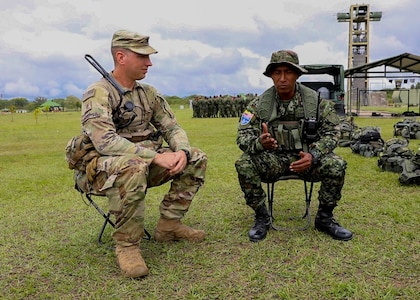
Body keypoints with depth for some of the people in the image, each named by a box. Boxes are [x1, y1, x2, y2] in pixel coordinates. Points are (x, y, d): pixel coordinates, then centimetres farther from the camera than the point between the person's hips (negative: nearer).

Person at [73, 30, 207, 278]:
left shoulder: (149, 93, 8)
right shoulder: (98, 94, -15)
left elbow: (172, 128, 6)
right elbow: (105, 142, -29)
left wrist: (181, 151, -17)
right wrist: (157, 156, -32)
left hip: (143, 162, 7)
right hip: (100, 171, -7)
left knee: (196, 159, -3)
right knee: (133, 166, -41)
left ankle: (169, 224, 4)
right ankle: (127, 244, -22)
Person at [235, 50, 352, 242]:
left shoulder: (316, 101, -7)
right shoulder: (259, 105, -8)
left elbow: (331, 132, -6)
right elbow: (243, 136, -11)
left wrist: (313, 155, -27)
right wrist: (259, 143, -37)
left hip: (306, 157, 1)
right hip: (272, 159, 0)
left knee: (336, 165, -26)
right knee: (244, 164, -28)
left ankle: (324, 218, -1)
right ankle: (261, 218, -7)